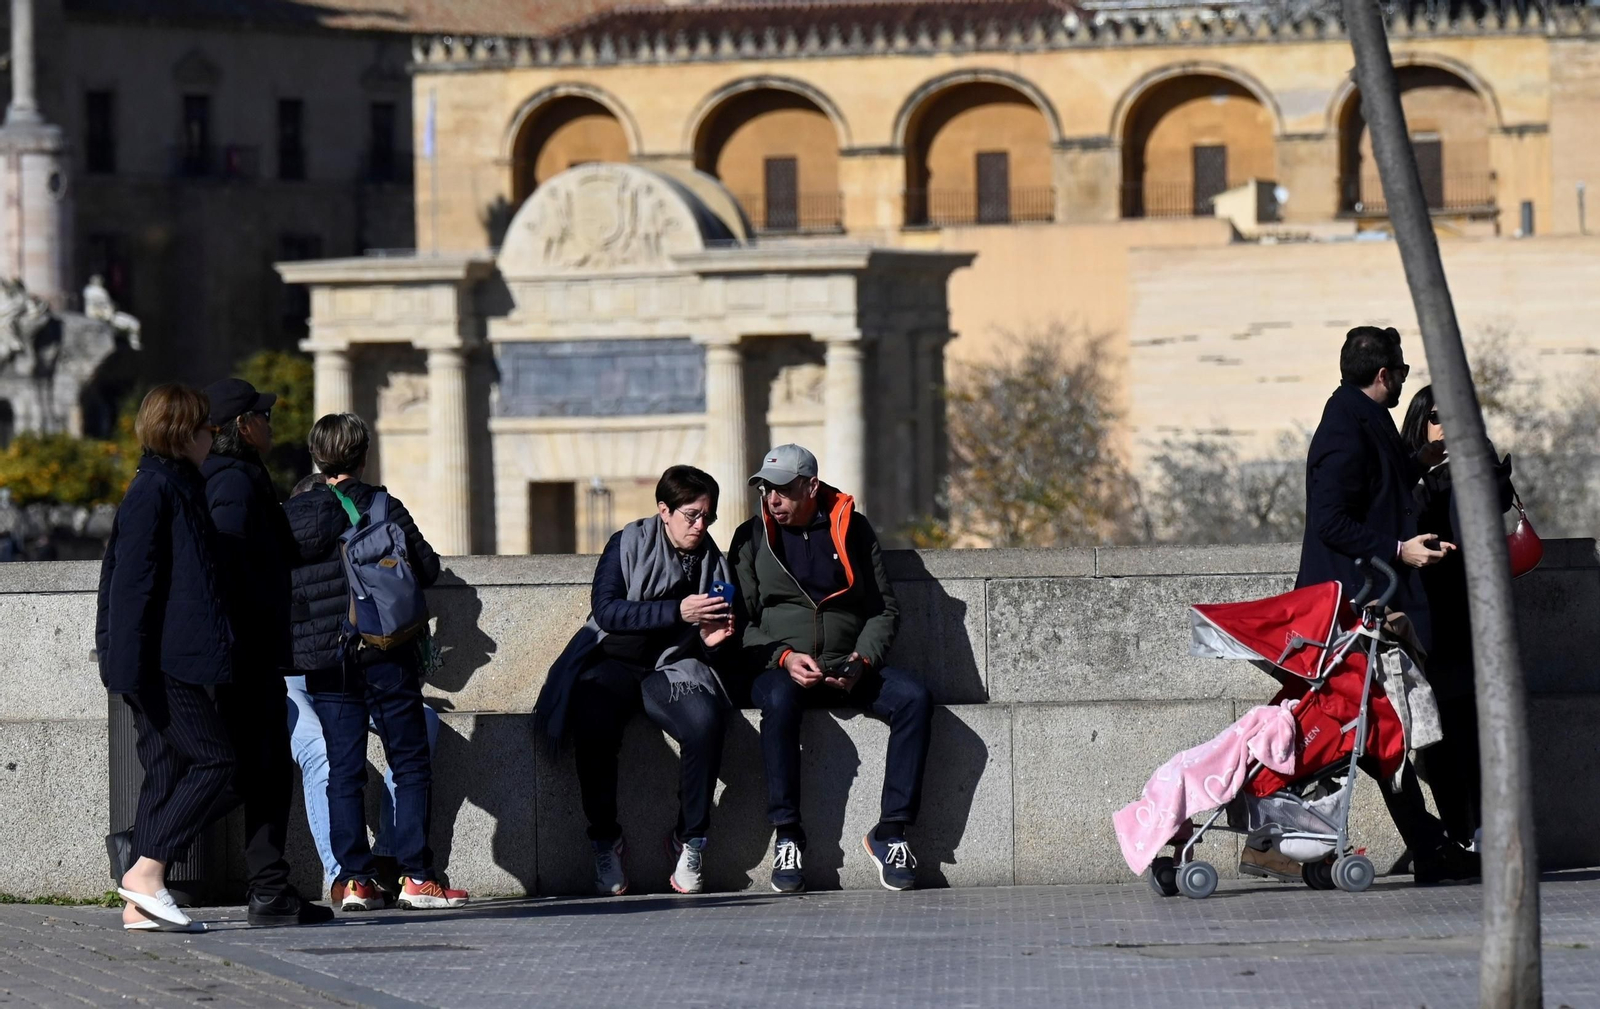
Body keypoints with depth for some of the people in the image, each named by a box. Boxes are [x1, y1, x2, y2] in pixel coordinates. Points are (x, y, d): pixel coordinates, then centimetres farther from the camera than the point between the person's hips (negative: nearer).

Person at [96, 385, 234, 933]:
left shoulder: (174, 487, 19)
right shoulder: (155, 491, -12)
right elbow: (132, 579, -18)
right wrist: (133, 664, -21)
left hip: (167, 663, 10)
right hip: (166, 662, -10)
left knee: (168, 769, 8)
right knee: (213, 759, -9)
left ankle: (141, 905, 7)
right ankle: (146, 871, -10)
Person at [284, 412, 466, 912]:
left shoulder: (290, 515, 4)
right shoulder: (379, 506, -6)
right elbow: (427, 567, -4)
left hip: (322, 662, 4)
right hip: (384, 655, -3)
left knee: (344, 770, 6)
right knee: (411, 764, 2)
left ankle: (355, 879, 1)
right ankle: (416, 875, -4)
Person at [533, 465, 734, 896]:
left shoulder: (713, 562, 16)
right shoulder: (629, 544, 4)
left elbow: (713, 639, 24)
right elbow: (608, 611, -10)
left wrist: (711, 639, -1)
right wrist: (678, 612, -18)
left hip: (670, 667, 2)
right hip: (613, 662, -2)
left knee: (706, 722, -33)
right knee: (594, 726, -36)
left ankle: (690, 840, -18)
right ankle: (605, 840, -16)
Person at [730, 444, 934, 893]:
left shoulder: (852, 529, 10)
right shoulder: (752, 537, 8)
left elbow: (885, 608, 11)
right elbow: (741, 621, 4)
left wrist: (863, 661, -8)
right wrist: (784, 658, -15)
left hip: (851, 669, 2)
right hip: (781, 669, -2)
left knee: (913, 696, -27)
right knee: (779, 702, -38)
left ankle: (890, 832, -23)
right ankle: (787, 835, -31)